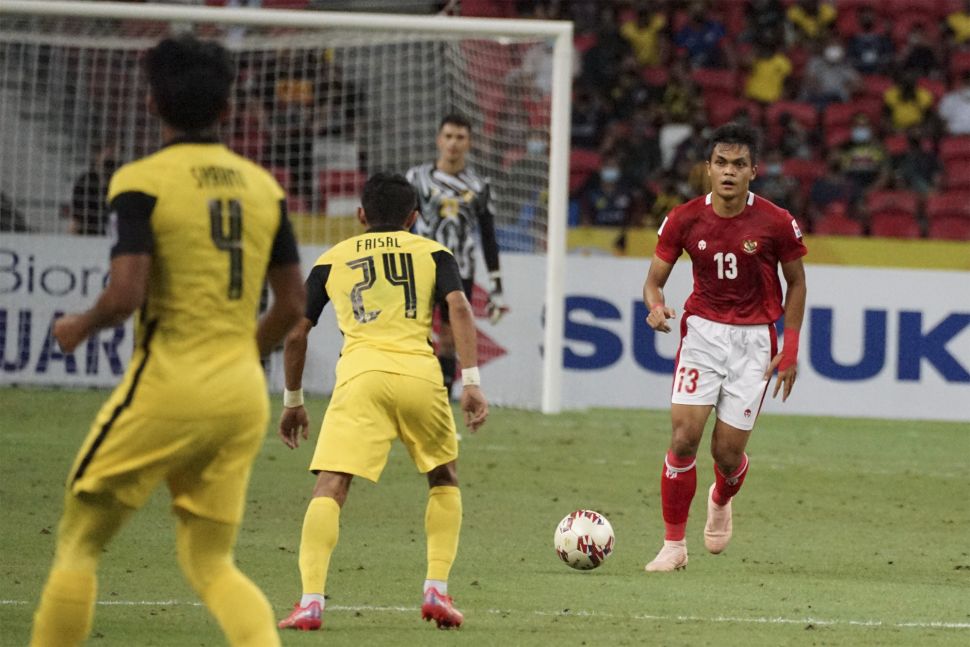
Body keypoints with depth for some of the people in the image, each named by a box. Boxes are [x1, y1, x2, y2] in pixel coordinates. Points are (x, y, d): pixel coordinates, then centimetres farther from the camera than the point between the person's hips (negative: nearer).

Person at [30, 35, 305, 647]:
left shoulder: (142, 182, -8)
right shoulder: (262, 185, 8)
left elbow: (126, 293, -18)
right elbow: (292, 305, 10)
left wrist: (79, 327, 2)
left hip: (167, 389, -5)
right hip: (244, 394, 5)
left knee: (78, 542, 8)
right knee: (211, 562, 13)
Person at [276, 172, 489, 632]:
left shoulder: (333, 259, 23)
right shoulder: (432, 253, 20)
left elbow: (295, 333, 22)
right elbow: (459, 307, 2)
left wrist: (293, 401, 33)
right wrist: (471, 381, -3)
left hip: (360, 371, -1)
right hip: (419, 372, 1)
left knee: (330, 487, -7)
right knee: (444, 480, 23)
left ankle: (311, 601, -23)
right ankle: (437, 590, 13)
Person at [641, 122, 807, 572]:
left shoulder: (776, 223, -8)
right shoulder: (685, 219, -5)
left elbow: (796, 283, 6)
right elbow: (655, 279, 3)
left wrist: (790, 349, 1)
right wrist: (656, 307, -21)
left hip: (753, 340, -1)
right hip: (702, 330, 1)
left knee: (727, 451, -1)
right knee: (684, 437, -13)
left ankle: (721, 501, 37)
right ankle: (674, 544, -2)